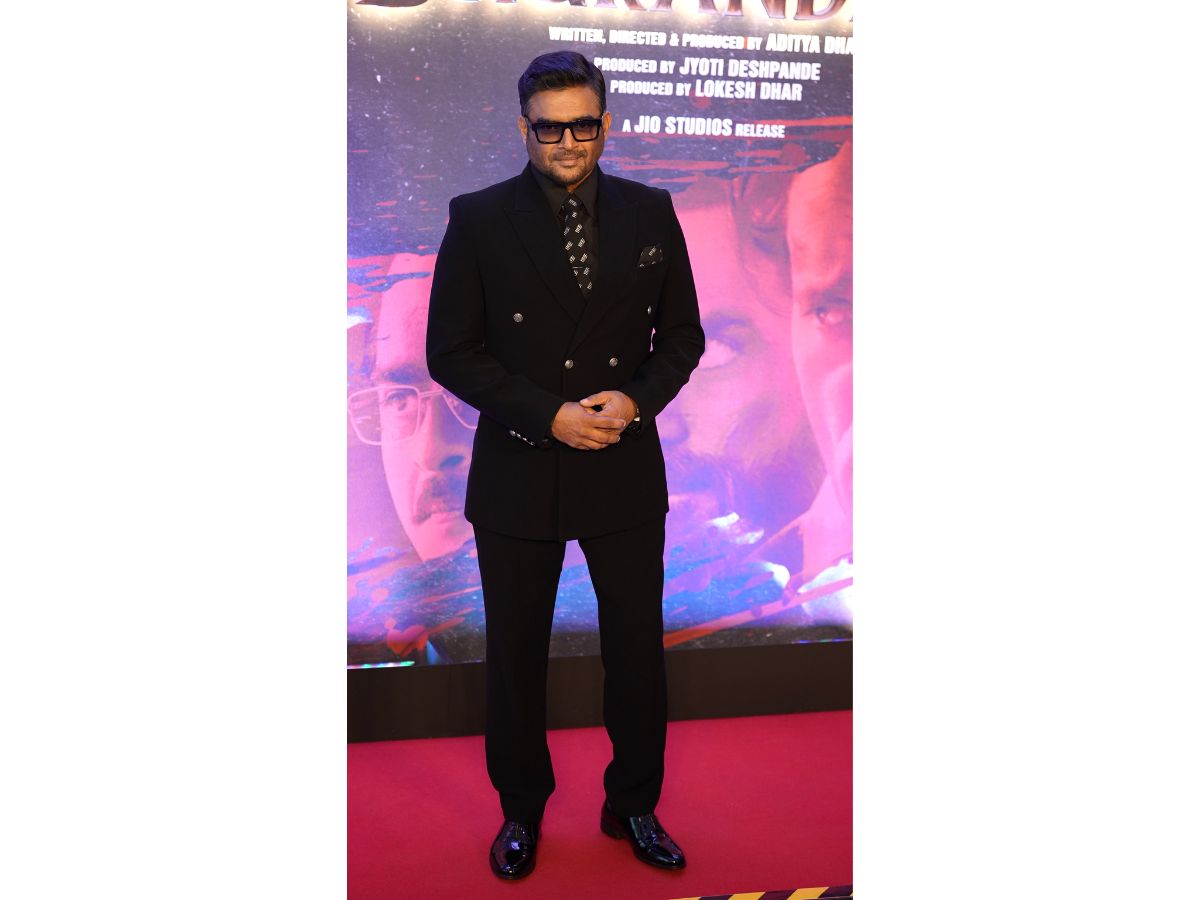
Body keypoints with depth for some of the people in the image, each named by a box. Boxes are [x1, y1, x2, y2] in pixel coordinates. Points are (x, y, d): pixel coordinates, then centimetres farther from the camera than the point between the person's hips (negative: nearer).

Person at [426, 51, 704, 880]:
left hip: (627, 471, 2)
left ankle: (634, 805, 37)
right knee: (516, 655, 13)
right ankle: (521, 811, 37)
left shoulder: (651, 213, 2)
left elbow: (682, 334, 6)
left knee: (638, 649, 13)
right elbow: (452, 352, -6)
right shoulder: (478, 219, -5)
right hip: (519, 475, -1)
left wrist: (636, 399, -13)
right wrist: (550, 416, -16)